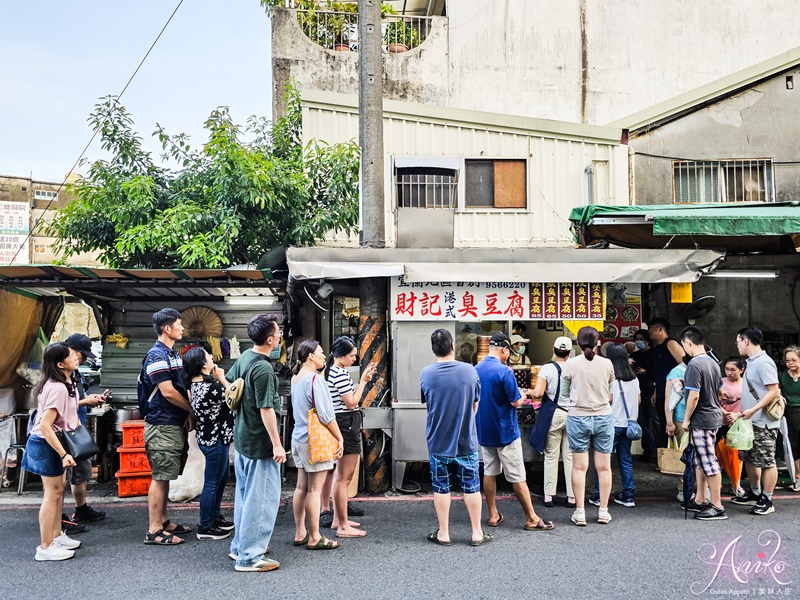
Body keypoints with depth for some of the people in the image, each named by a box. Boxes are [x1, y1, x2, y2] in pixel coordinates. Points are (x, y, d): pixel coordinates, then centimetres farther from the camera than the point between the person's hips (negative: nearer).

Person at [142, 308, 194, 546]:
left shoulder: (175, 354, 14)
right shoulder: (157, 355, -14)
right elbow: (168, 392, -19)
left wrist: (189, 414, 2)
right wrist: (192, 410, -7)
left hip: (176, 424, 9)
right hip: (162, 426, -9)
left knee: (166, 476, 15)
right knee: (160, 477, -4)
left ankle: (163, 521, 24)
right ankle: (154, 531, 2)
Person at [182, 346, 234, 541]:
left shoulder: (196, 384, 2)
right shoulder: (210, 388, -28)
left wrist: (219, 379, -3)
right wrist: (222, 378, -8)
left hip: (208, 436, 10)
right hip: (215, 440, -10)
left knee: (223, 476, 24)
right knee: (212, 483, 3)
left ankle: (214, 516, 39)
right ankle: (205, 528, 16)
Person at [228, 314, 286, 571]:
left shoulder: (244, 357, 4)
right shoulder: (263, 369, -24)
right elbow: (266, 409, -24)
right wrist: (277, 444, -19)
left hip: (242, 438, 10)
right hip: (260, 443, -10)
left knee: (244, 494, 19)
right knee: (261, 499, -1)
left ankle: (239, 546, 31)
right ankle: (249, 557, 4)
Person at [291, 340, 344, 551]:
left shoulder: (296, 379, 10)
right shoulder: (315, 379, -16)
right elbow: (326, 414, -17)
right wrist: (340, 438, -10)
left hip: (299, 438, 9)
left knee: (301, 487, 13)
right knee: (314, 489, -2)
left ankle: (300, 533, 20)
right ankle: (315, 538, 4)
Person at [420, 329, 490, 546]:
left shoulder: (426, 373, -9)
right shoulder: (469, 371, -9)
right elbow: (475, 405, 2)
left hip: (438, 442, 0)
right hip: (466, 441, 0)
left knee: (441, 488, 10)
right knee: (471, 487, 10)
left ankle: (443, 533, 17)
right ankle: (477, 533, 17)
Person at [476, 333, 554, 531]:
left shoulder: (476, 370, 1)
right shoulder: (504, 371, -19)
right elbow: (516, 402, -16)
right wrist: (522, 396, 5)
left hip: (484, 431, 6)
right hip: (505, 432, -6)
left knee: (489, 472, 13)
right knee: (517, 477, 0)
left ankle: (493, 515, 18)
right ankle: (531, 518, 8)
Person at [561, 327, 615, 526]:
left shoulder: (570, 364, -8)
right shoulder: (607, 364, -4)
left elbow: (564, 391, 2)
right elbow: (610, 392, 6)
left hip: (578, 418, -1)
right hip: (603, 417, 1)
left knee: (579, 467, 4)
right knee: (604, 467, 9)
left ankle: (580, 513, 7)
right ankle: (603, 511, 16)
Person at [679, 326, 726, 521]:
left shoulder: (694, 364, -17)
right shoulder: (713, 362, 10)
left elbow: (694, 396, -21)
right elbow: (719, 390, 18)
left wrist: (686, 419, -11)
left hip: (701, 419, -9)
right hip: (714, 416, 9)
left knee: (709, 462, -4)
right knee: (700, 460, 17)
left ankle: (717, 507, 2)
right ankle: (700, 501, 24)